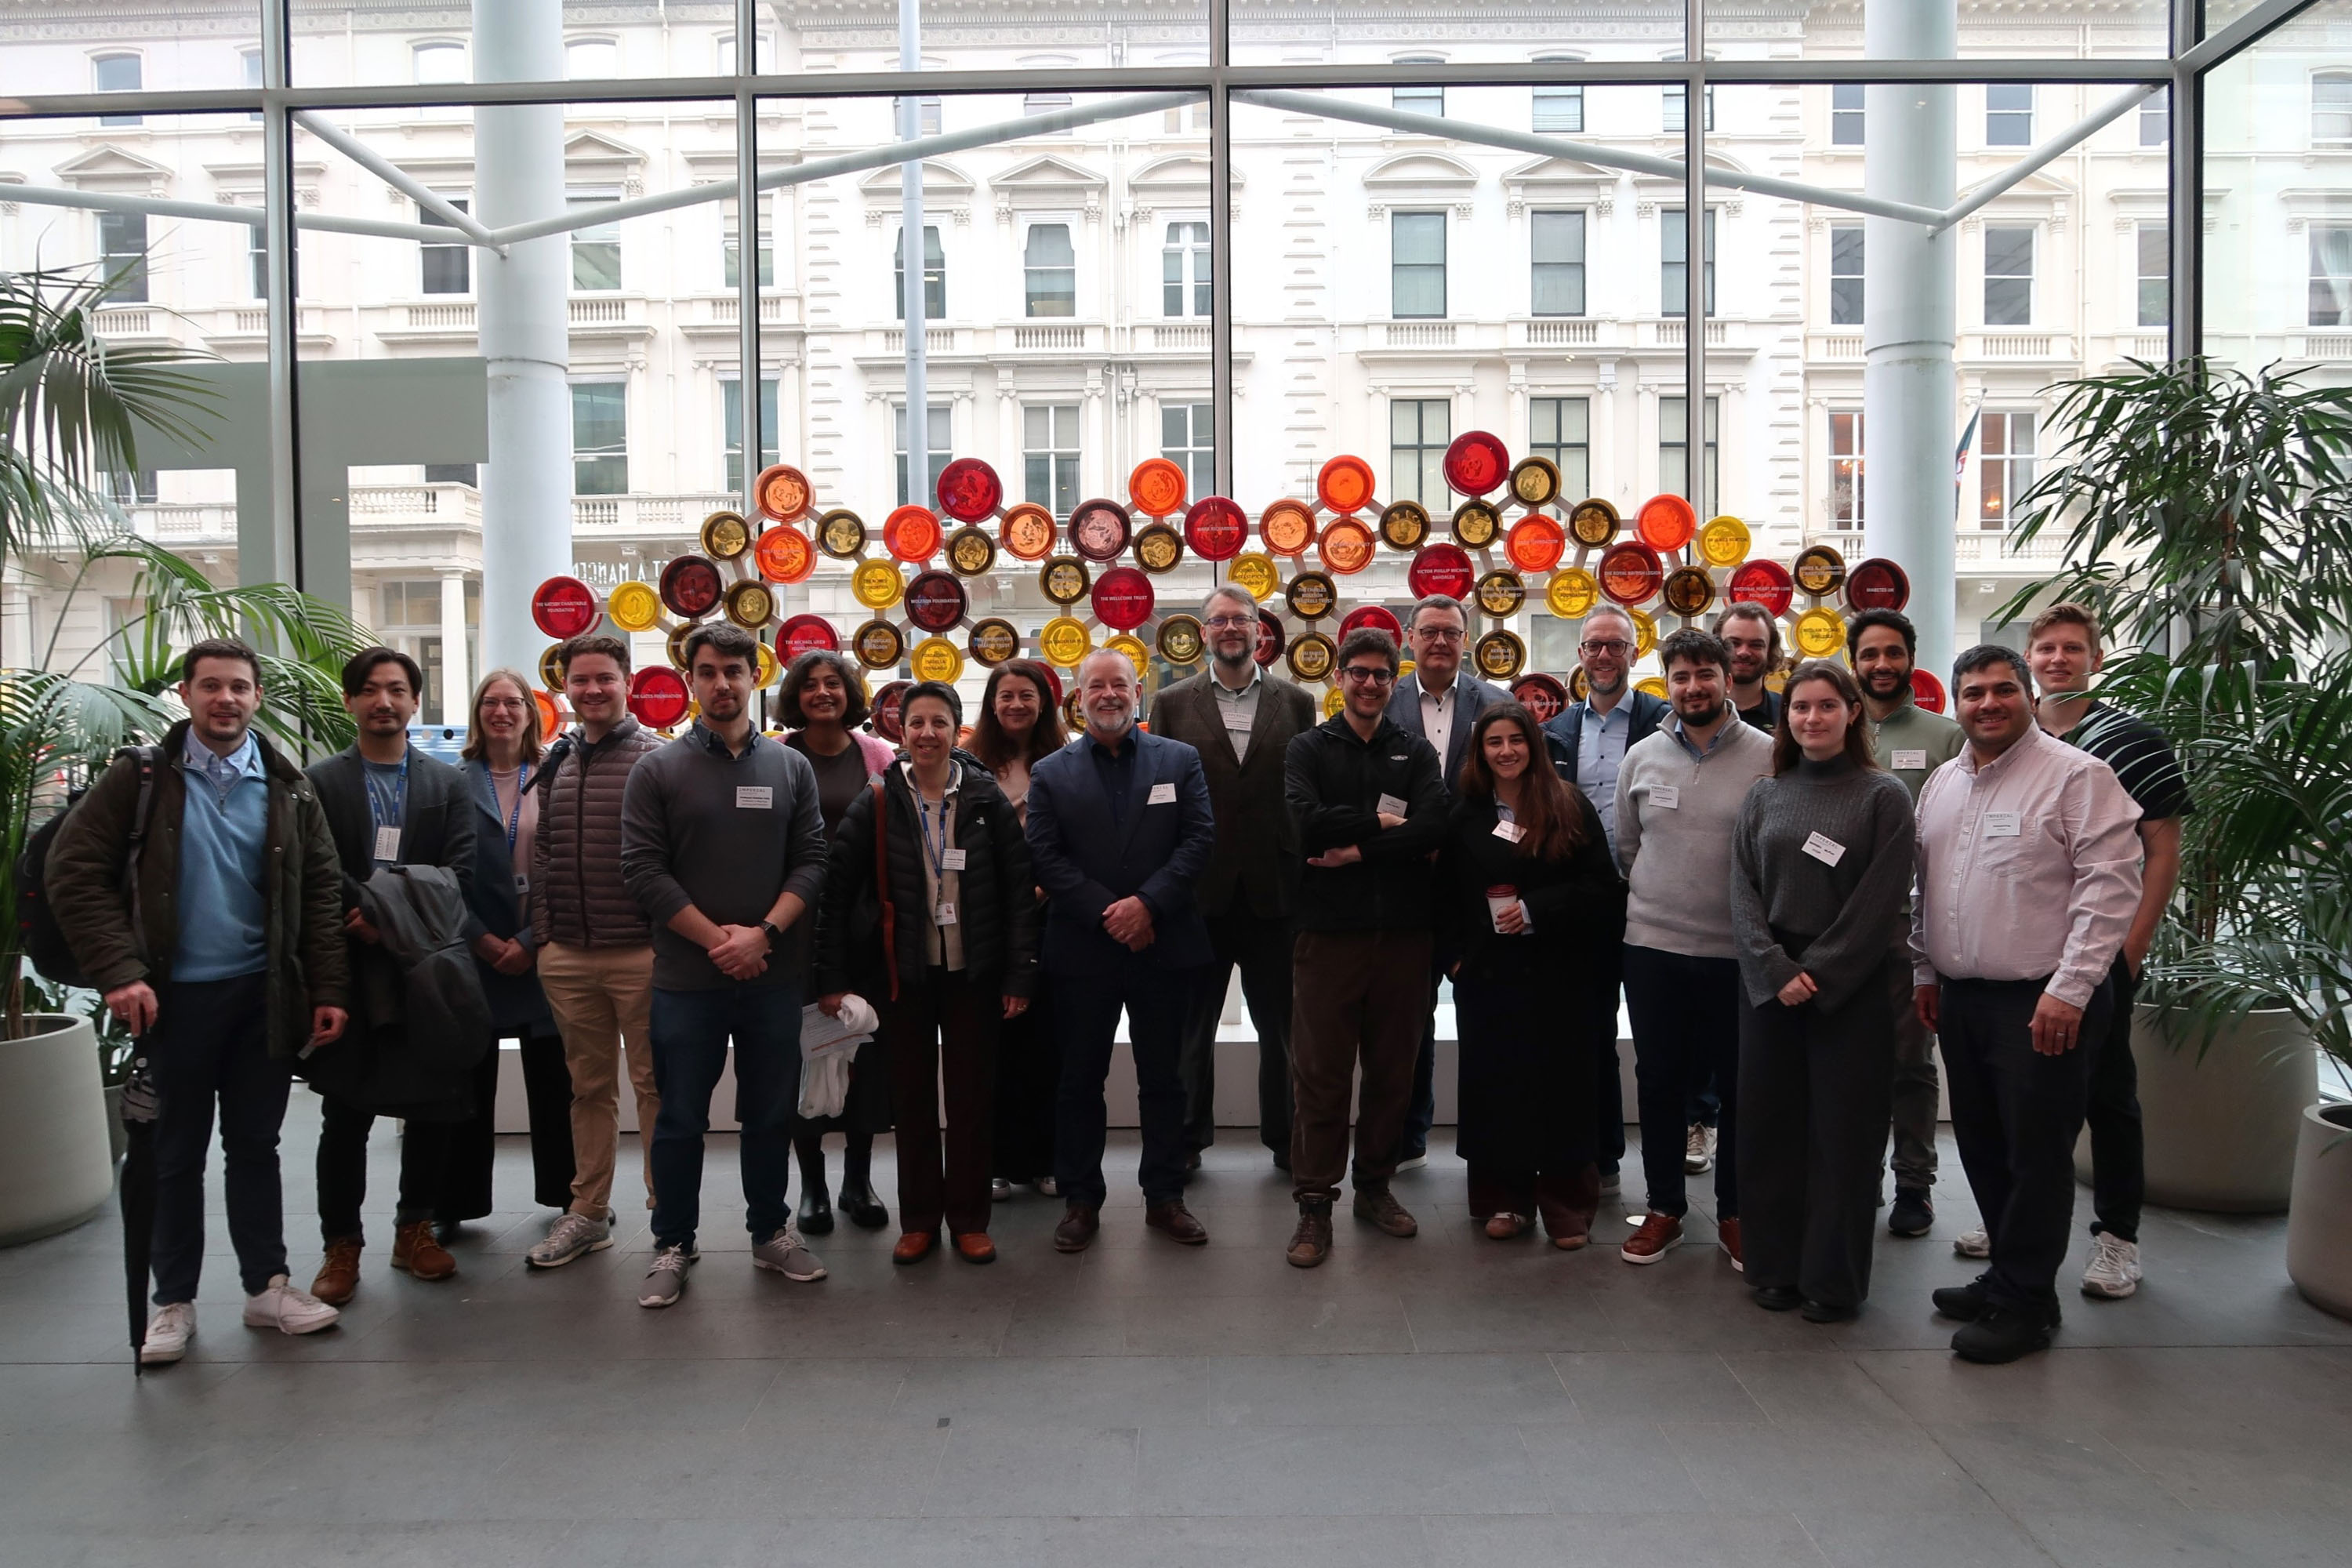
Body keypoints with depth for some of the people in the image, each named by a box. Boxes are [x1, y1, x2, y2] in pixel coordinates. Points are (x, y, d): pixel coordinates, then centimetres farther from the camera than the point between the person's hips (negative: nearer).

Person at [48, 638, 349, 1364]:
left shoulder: (288, 788, 3)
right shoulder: (141, 777, -3)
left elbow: (321, 892, 3)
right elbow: (75, 871, -6)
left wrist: (328, 991, -3)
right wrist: (119, 971, -15)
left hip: (262, 995, 2)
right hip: (173, 996, -2)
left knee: (255, 1145, 12)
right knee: (176, 1153, 9)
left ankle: (266, 1286, 22)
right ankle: (174, 1301, 21)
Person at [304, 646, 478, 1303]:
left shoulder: (449, 784, 9)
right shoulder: (319, 783, 5)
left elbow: (461, 873, -1)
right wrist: (368, 920, -17)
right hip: (349, 971, -2)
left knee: (433, 1106, 7)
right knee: (345, 1115, 4)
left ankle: (415, 1229, 22)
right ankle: (341, 1244, 15)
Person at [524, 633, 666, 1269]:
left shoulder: (657, 758, -6)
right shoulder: (556, 763, 12)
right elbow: (542, 857, 15)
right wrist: (543, 937, 10)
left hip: (641, 955, -5)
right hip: (568, 956, 5)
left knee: (654, 1086, 3)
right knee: (589, 1086, 15)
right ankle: (588, 1212, 26)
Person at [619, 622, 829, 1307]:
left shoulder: (791, 767, 5)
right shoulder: (657, 770, -1)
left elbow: (811, 861, 2)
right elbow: (643, 868, -6)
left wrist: (763, 933, -11)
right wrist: (716, 938, -12)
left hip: (774, 974, 2)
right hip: (686, 976, -2)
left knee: (771, 1112, 12)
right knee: (680, 1116, 7)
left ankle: (771, 1231, 28)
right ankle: (672, 1244, 22)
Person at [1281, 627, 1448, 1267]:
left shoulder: (1416, 752, 9)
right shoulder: (1308, 749, 4)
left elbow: (1434, 826, -9)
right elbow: (1305, 822, -14)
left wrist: (1357, 848, -14)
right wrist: (1379, 820, -9)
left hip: (1403, 932, 2)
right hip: (1329, 931, -2)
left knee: (1392, 1069, 11)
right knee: (1320, 1073, 1)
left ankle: (1375, 1184, 26)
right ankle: (1314, 1202, 10)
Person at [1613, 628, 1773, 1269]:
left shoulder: (1767, 755, -5)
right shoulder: (1641, 757, 4)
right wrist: (1658, 900, 9)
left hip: (1738, 952, -2)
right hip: (1652, 948, 2)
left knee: (1738, 1086, 9)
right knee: (1659, 1082, 11)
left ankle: (1734, 1211, 25)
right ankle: (1664, 1208, 25)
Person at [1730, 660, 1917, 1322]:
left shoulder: (1883, 796, 0)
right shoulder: (1763, 797, 9)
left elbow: (1879, 900, -7)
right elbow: (1743, 891, 2)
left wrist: (1818, 974, -13)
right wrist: (1776, 970, -11)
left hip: (1851, 988, -3)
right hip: (1769, 985, 3)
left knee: (1843, 1132, 3)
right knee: (1770, 1126, 7)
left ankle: (1834, 1280, 14)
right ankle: (1774, 1268, 19)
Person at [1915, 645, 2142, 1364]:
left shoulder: (2077, 776, -9)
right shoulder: (1942, 783, 12)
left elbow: (2110, 887, -15)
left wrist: (2069, 990, -18)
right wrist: (1925, 972, 16)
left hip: (2041, 1003, -7)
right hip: (1960, 999, 7)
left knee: (2035, 1156, 1)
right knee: (1982, 1149, 15)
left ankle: (2024, 1303, 13)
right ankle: (2008, 1273, 30)